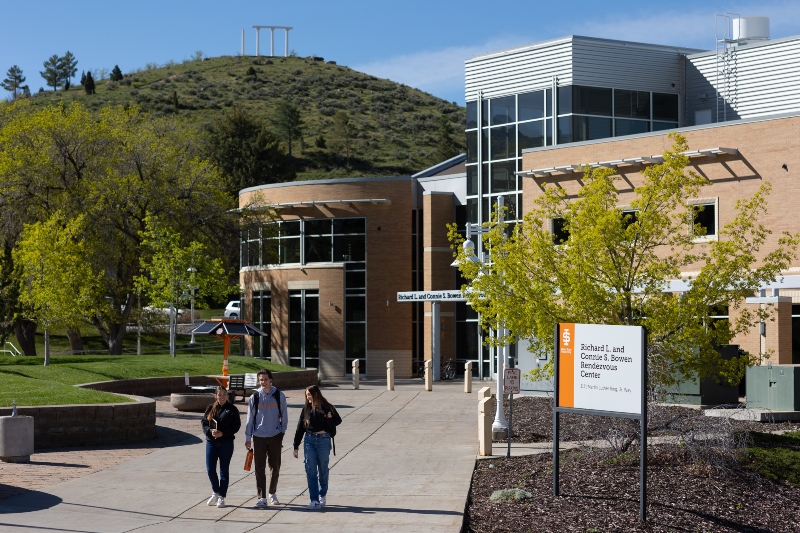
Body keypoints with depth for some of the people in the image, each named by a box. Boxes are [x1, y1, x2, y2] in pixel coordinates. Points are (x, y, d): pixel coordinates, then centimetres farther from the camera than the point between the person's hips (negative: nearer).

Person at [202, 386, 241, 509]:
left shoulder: (232, 409, -2)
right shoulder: (210, 408, 7)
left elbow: (236, 426, -5)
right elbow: (204, 424, 6)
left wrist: (223, 433, -16)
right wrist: (210, 431, -14)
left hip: (226, 443, -3)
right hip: (211, 442, 3)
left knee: (224, 470, 4)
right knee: (210, 469, 0)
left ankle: (222, 497, 12)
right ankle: (215, 493, 23)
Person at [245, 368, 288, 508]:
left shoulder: (279, 396, -1)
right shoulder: (254, 397, -1)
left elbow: (284, 416, 6)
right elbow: (250, 418, 4)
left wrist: (282, 433, 3)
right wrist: (248, 438, 2)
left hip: (275, 437, 0)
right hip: (259, 437, 0)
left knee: (275, 466, 7)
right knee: (260, 468, -2)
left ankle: (272, 494, 24)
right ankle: (262, 497, 1)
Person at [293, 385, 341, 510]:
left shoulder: (326, 407, -1)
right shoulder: (306, 409, 7)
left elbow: (338, 420, 9)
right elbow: (300, 427, 9)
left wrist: (330, 418, -13)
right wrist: (296, 446, 7)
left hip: (323, 440, -2)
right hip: (309, 440, 2)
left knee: (323, 470, 8)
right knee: (310, 471, -6)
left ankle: (322, 496, 28)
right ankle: (314, 501, -8)